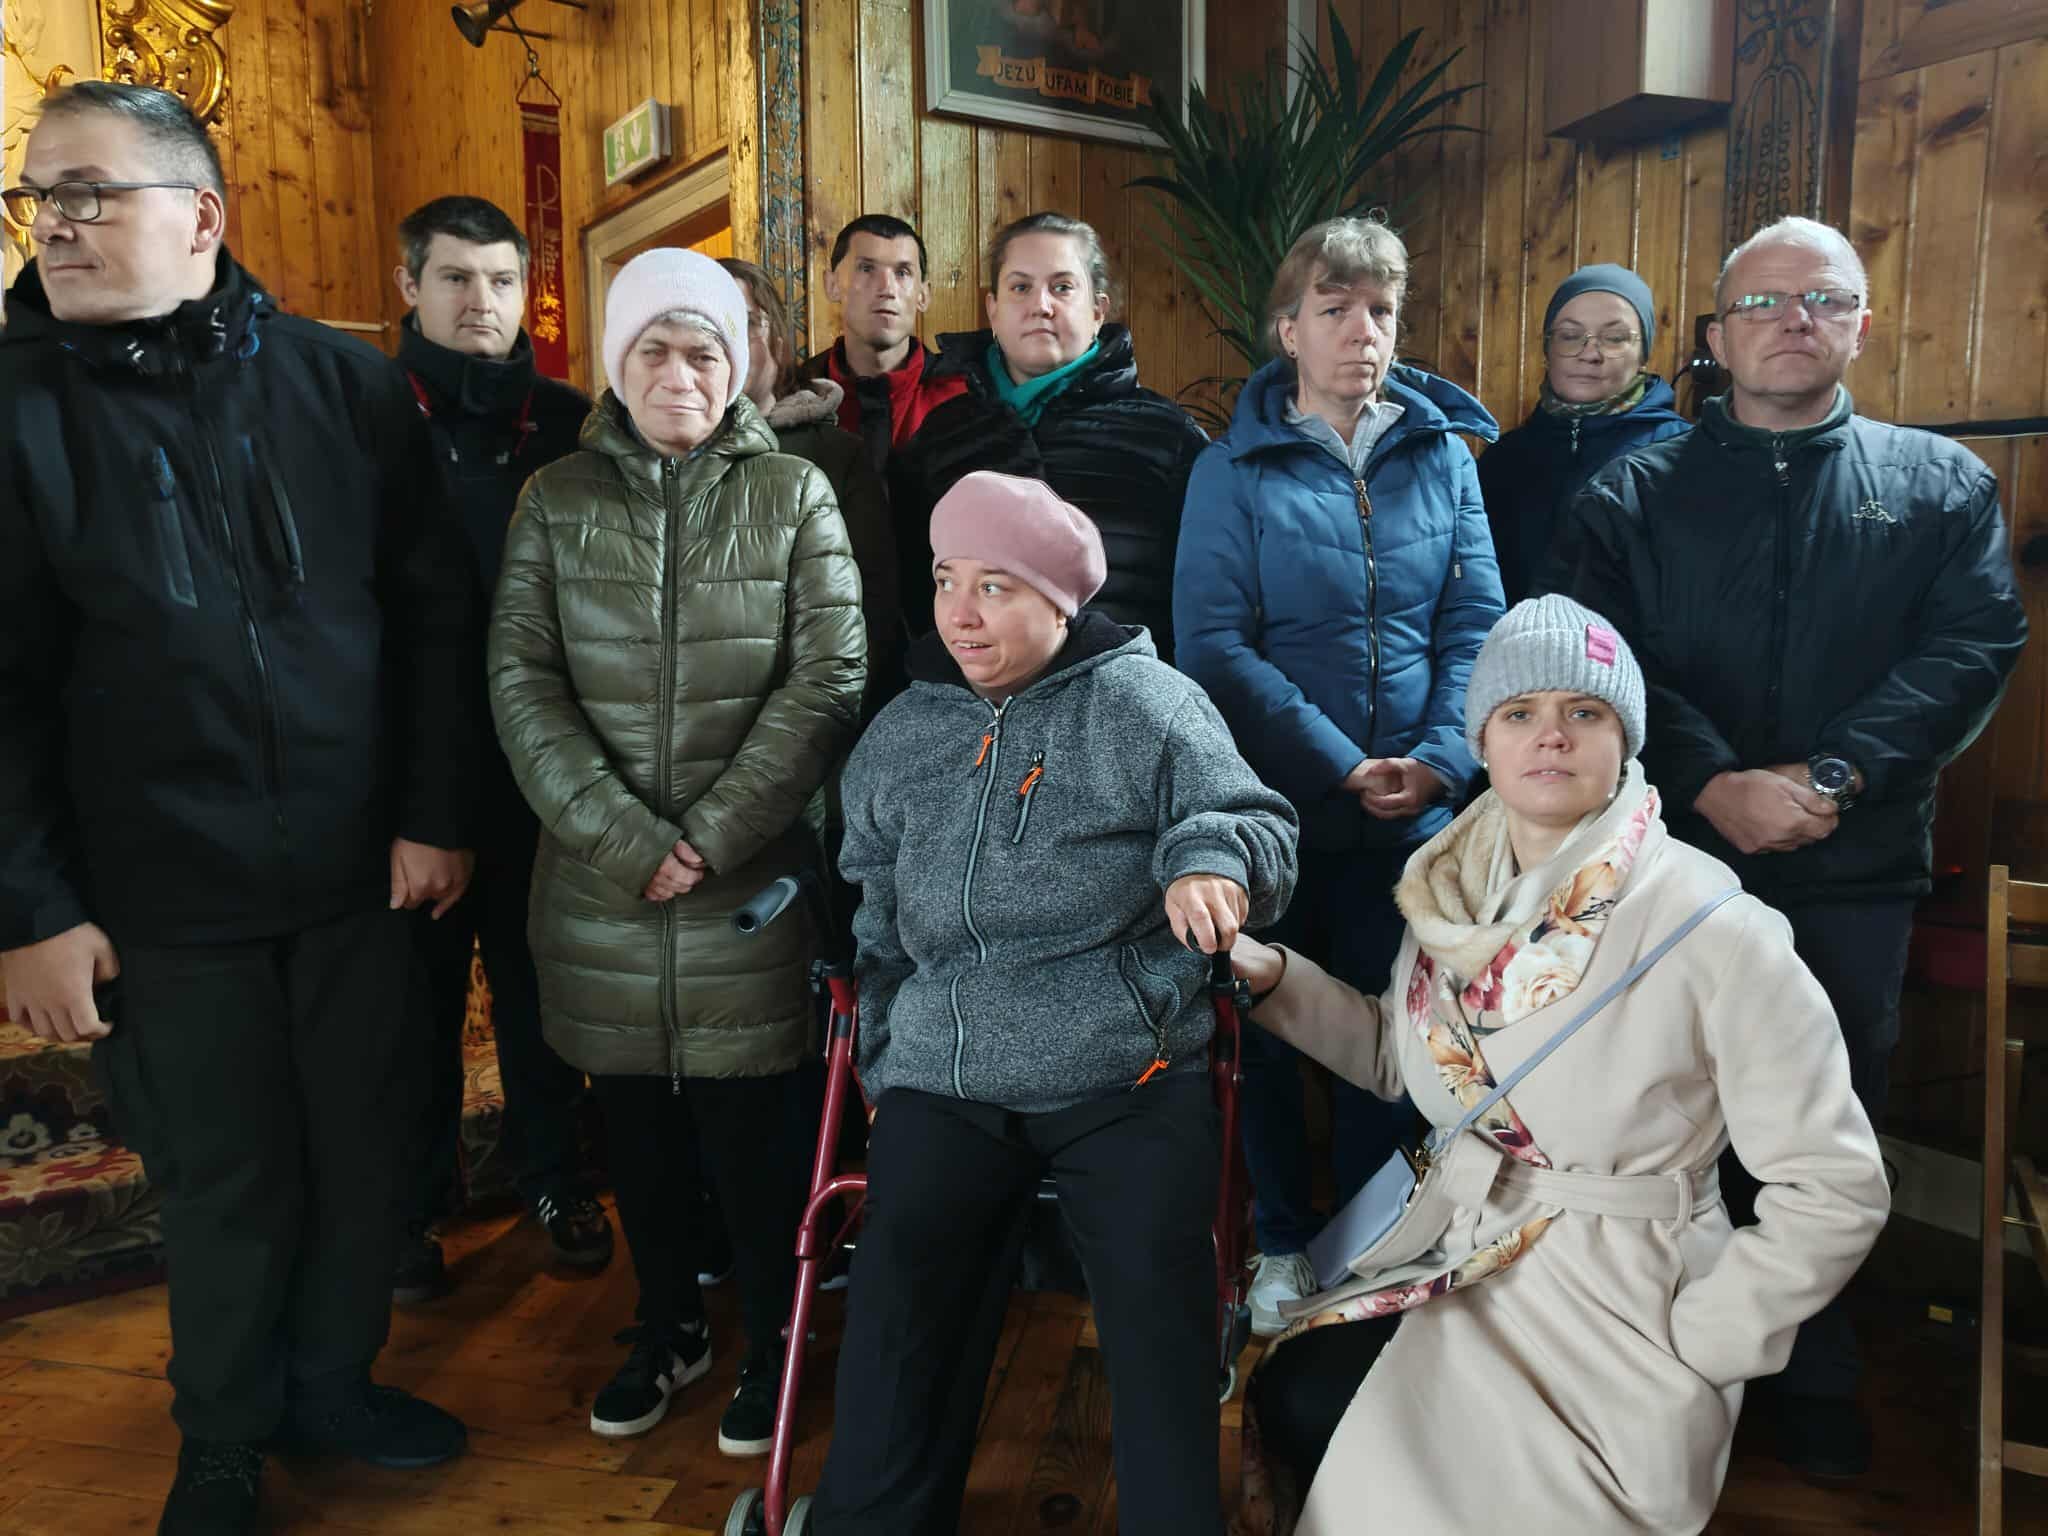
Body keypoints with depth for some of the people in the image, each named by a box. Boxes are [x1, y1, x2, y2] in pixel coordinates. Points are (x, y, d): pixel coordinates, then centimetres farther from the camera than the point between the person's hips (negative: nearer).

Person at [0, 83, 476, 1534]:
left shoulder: (344, 382, -1)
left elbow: (437, 608, 1)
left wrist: (437, 811, -4)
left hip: (360, 871, 2)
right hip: (164, 896, -1)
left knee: (363, 1148, 14)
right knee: (223, 1181, 12)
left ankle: (335, 1382, 39)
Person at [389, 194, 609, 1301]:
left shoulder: (570, 424, 5)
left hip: (542, 762, 2)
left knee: (538, 979, 13)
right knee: (419, 982, 9)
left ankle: (551, 1174, 31)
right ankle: (410, 1206, 26)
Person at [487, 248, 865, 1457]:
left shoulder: (794, 494, 2)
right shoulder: (558, 500, 6)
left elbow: (829, 678, -5)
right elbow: (522, 684, -1)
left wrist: (714, 834, -12)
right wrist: (626, 841, -12)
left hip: (752, 884, -2)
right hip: (600, 888, 2)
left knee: (745, 1126, 4)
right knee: (636, 1124, 14)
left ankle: (772, 1344, 27)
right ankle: (668, 1328, 36)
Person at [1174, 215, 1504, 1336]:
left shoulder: (1441, 454, 7)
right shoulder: (1234, 469, -3)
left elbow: (1474, 624, 2)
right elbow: (1214, 644, -11)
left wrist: (1439, 760, -14)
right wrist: (1342, 767, -18)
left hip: (1414, 811, 3)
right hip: (1277, 804, -2)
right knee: (1273, 1028, 11)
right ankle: (1283, 1244, 30)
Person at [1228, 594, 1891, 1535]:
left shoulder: (1715, 933, -19)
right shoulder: (1453, 888, 0)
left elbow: (1834, 1192, -15)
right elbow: (1399, 1055, 13)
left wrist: (1683, 1353, -14)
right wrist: (1272, 975, -2)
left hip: (1623, 1303, -5)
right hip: (1465, 1258, 5)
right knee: (1291, 1403, -13)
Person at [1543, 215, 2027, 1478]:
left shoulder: (1943, 484, 8)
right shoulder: (1634, 495, 4)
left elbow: (1976, 648, -4)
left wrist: (1833, 777, -18)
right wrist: (1716, 783, -19)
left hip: (1855, 871, 1)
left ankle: (1818, 1378, 32)